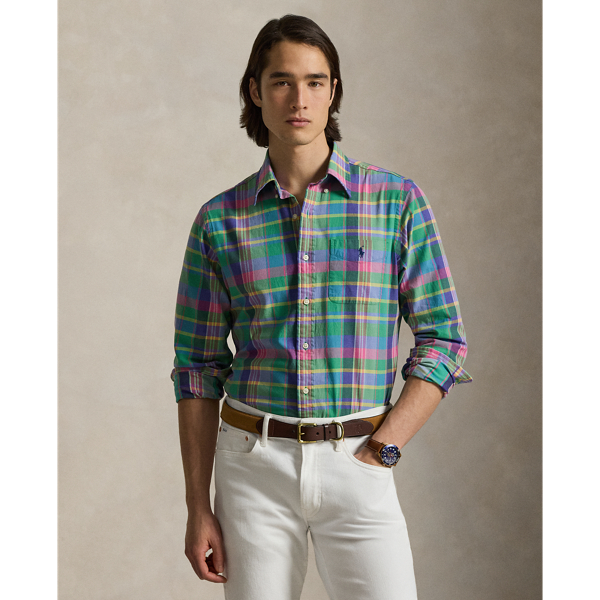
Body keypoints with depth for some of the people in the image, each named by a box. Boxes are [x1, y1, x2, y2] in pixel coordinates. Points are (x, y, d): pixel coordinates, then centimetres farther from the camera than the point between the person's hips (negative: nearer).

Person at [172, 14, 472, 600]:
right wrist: (197, 508, 2)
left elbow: (443, 341, 1)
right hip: (253, 466, 1)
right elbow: (198, 369, 6)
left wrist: (380, 451, -8)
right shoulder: (220, 221, 3)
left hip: (359, 466, -1)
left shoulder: (397, 201, 0)